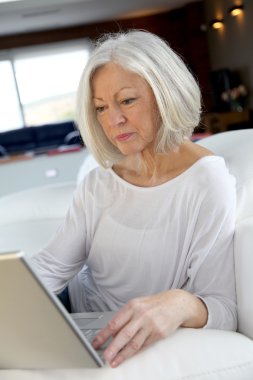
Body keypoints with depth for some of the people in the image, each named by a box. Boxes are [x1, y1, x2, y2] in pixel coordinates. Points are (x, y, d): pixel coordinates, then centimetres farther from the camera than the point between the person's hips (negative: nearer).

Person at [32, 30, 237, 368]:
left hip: (136, 352, -5)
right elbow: (50, 267, -3)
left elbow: (224, 309, -19)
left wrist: (182, 305, -41)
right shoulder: (98, 183, 3)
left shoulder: (207, 184, -17)